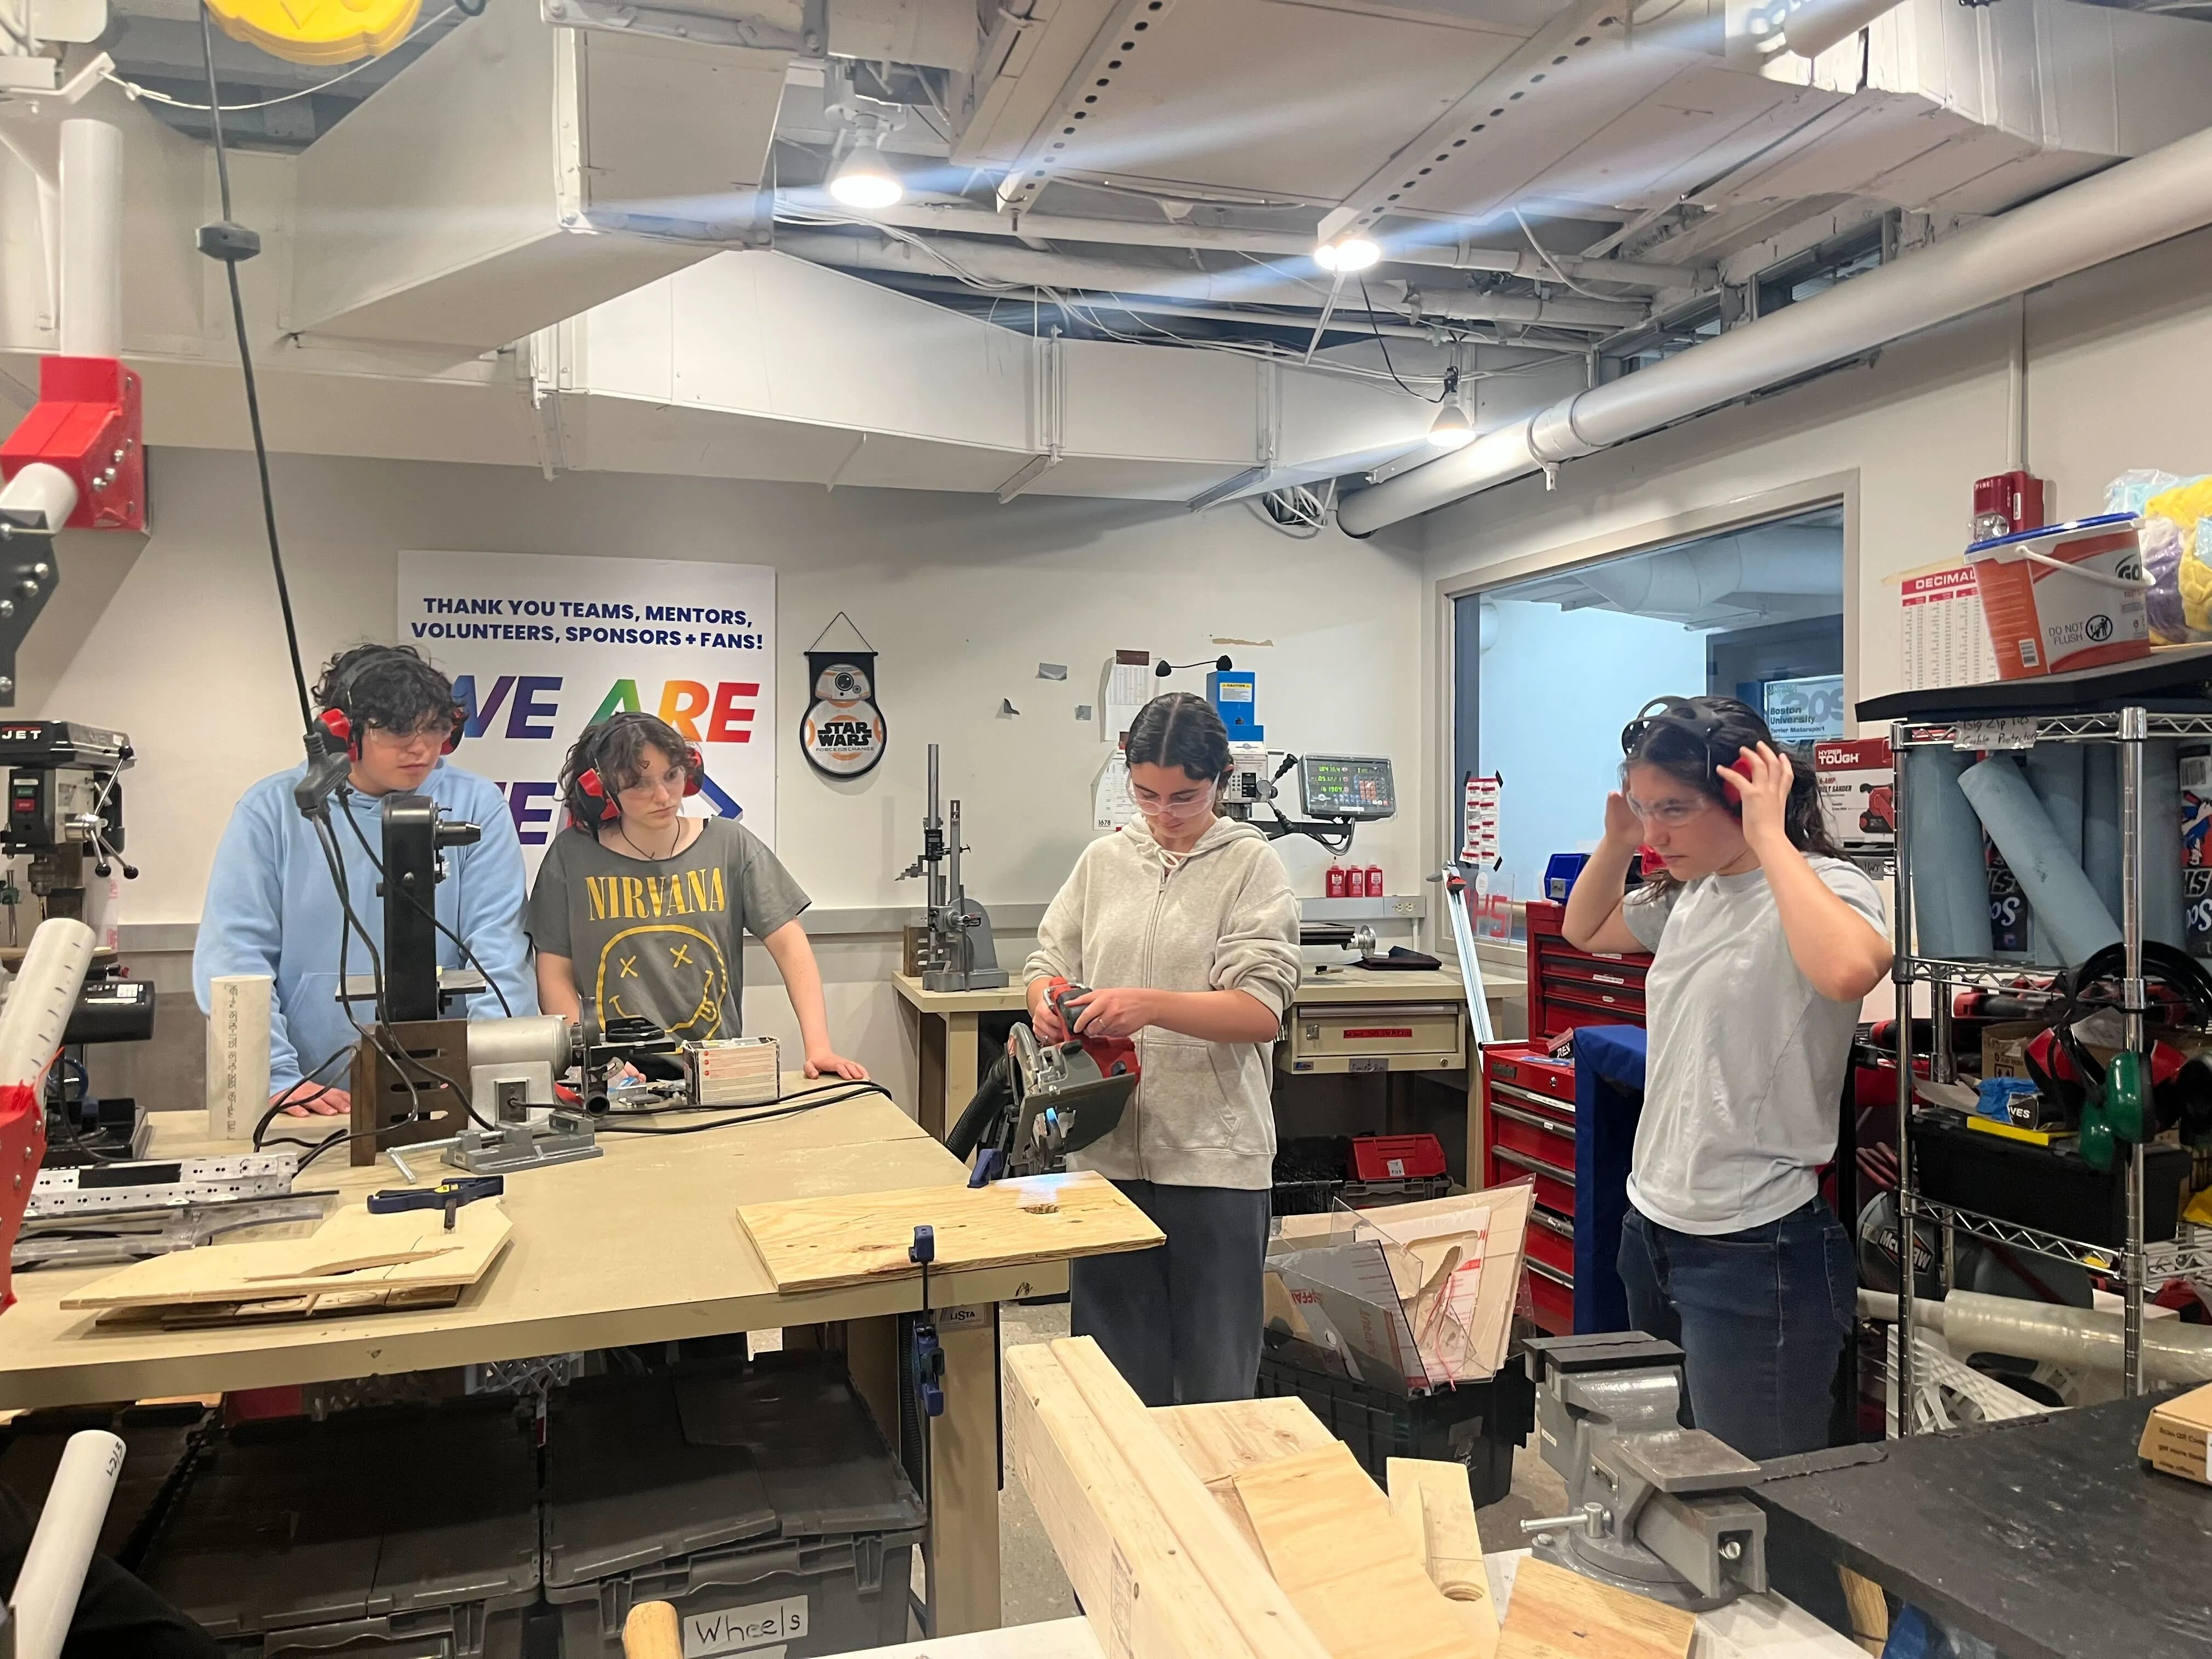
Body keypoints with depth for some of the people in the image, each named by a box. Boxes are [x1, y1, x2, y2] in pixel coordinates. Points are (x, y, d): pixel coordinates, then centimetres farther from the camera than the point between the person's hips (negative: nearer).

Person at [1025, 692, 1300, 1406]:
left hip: (1214, 1155, -4)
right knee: (1115, 1362, 16)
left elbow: (1263, 1010, -12)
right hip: (1106, 1147, 4)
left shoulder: (1251, 865, -4)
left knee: (1215, 1370, 9)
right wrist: (1048, 1003, -10)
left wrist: (1152, 1006, -25)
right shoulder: (1103, 860, 9)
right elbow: (1049, 961, 13)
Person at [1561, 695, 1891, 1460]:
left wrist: (1770, 836, -26)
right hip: (1652, 1225, 8)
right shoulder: (1688, 893, 9)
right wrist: (1616, 842, 10)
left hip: (1757, 1250, -8)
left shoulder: (1824, 887, -14)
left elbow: (1850, 970, -38)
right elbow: (1586, 930, 27)